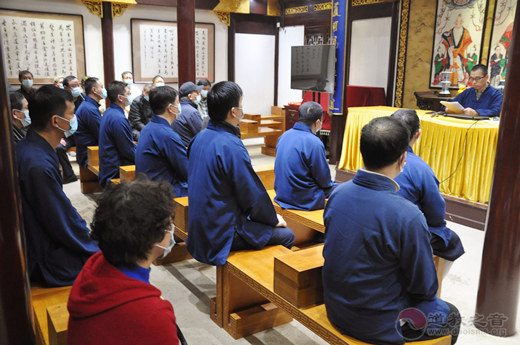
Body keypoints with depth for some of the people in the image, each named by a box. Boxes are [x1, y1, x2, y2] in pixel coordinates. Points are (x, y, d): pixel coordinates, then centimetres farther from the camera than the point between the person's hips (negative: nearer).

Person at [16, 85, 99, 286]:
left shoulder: (27, 147, 3)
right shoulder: (39, 166, -29)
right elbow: (64, 227, -23)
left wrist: (86, 231, 8)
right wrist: (98, 249, -9)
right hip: (45, 264, -9)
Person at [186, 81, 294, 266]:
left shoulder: (200, 138, 4)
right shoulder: (231, 146, -25)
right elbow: (253, 195, -19)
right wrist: (274, 219, 1)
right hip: (222, 235, -9)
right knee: (287, 235, 2)